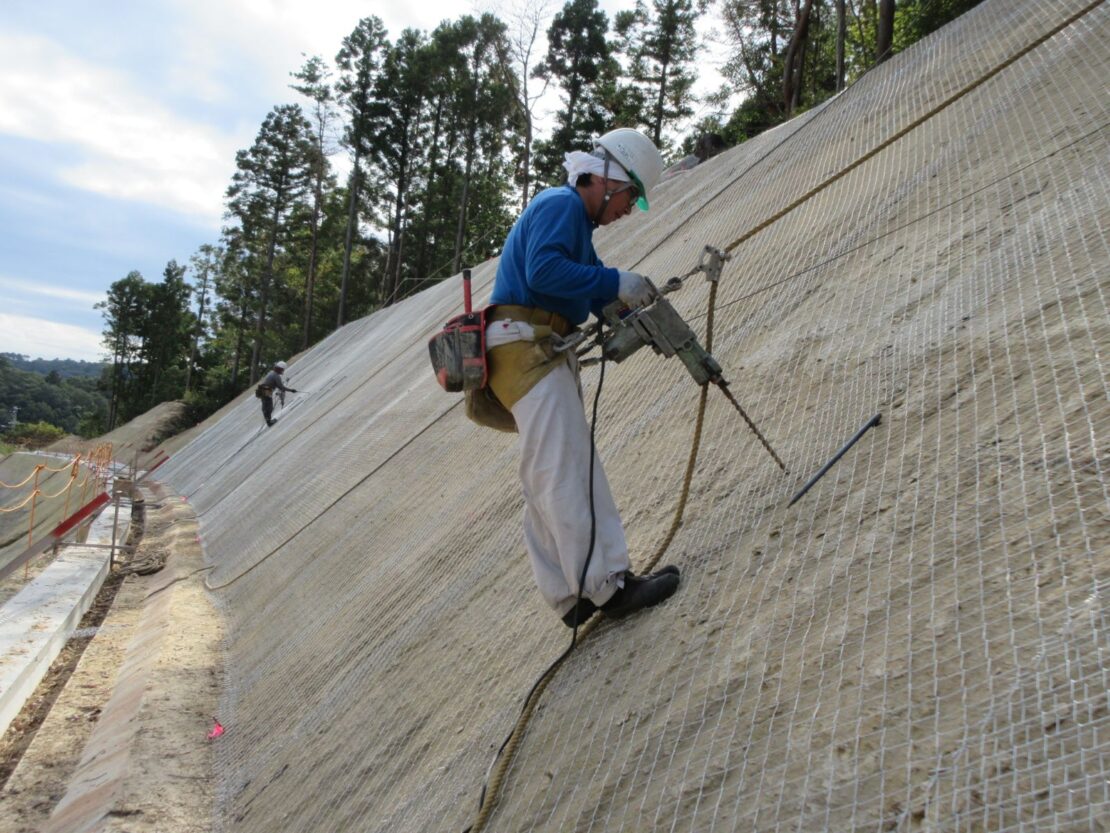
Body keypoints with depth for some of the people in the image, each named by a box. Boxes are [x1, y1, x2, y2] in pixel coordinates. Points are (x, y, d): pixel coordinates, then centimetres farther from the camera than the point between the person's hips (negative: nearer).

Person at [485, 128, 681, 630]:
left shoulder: (574, 217, 28)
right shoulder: (561, 204, -4)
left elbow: (600, 298, 25)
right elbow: (543, 270, -22)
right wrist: (616, 282, -17)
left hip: (541, 356, 11)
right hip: (526, 349, -11)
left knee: (548, 480, 7)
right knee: (567, 470, -12)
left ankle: (573, 597, 10)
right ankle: (609, 586, -10)